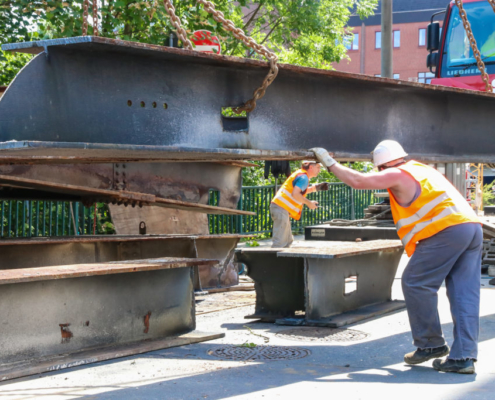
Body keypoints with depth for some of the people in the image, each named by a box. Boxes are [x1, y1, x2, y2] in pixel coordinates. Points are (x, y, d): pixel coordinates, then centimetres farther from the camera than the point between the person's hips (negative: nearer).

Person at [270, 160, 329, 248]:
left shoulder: (301, 174, 19)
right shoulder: (303, 177, -11)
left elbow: (301, 191, 31)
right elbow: (295, 194, -23)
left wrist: (315, 188, 19)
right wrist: (309, 203, -13)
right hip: (282, 208, -11)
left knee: (288, 240, 14)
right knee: (280, 242, -15)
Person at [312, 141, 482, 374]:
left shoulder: (397, 174, 2)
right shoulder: (421, 169, 26)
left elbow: (358, 181, -2)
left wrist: (330, 163, 10)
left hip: (448, 230, -9)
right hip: (473, 226, 9)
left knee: (415, 284, 3)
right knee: (464, 294, 4)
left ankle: (430, 344, 9)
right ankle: (463, 356, 2)